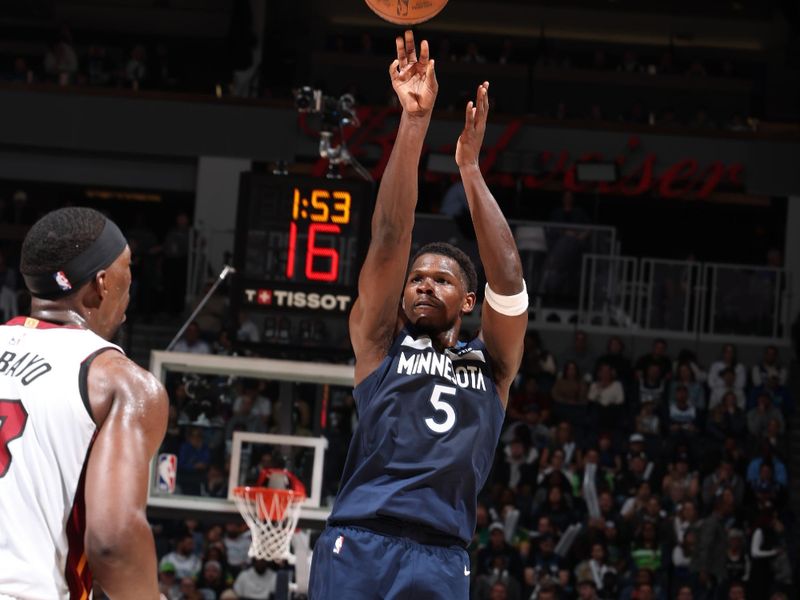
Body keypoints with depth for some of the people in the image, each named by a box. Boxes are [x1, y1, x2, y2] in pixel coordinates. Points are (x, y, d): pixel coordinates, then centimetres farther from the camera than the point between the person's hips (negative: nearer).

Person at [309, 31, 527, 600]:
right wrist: (415, 121, -3)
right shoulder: (379, 341, 15)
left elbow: (508, 278, 3)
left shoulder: (493, 363, 19)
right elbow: (388, 242, 5)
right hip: (357, 546, -1)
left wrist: (470, 167, 1)